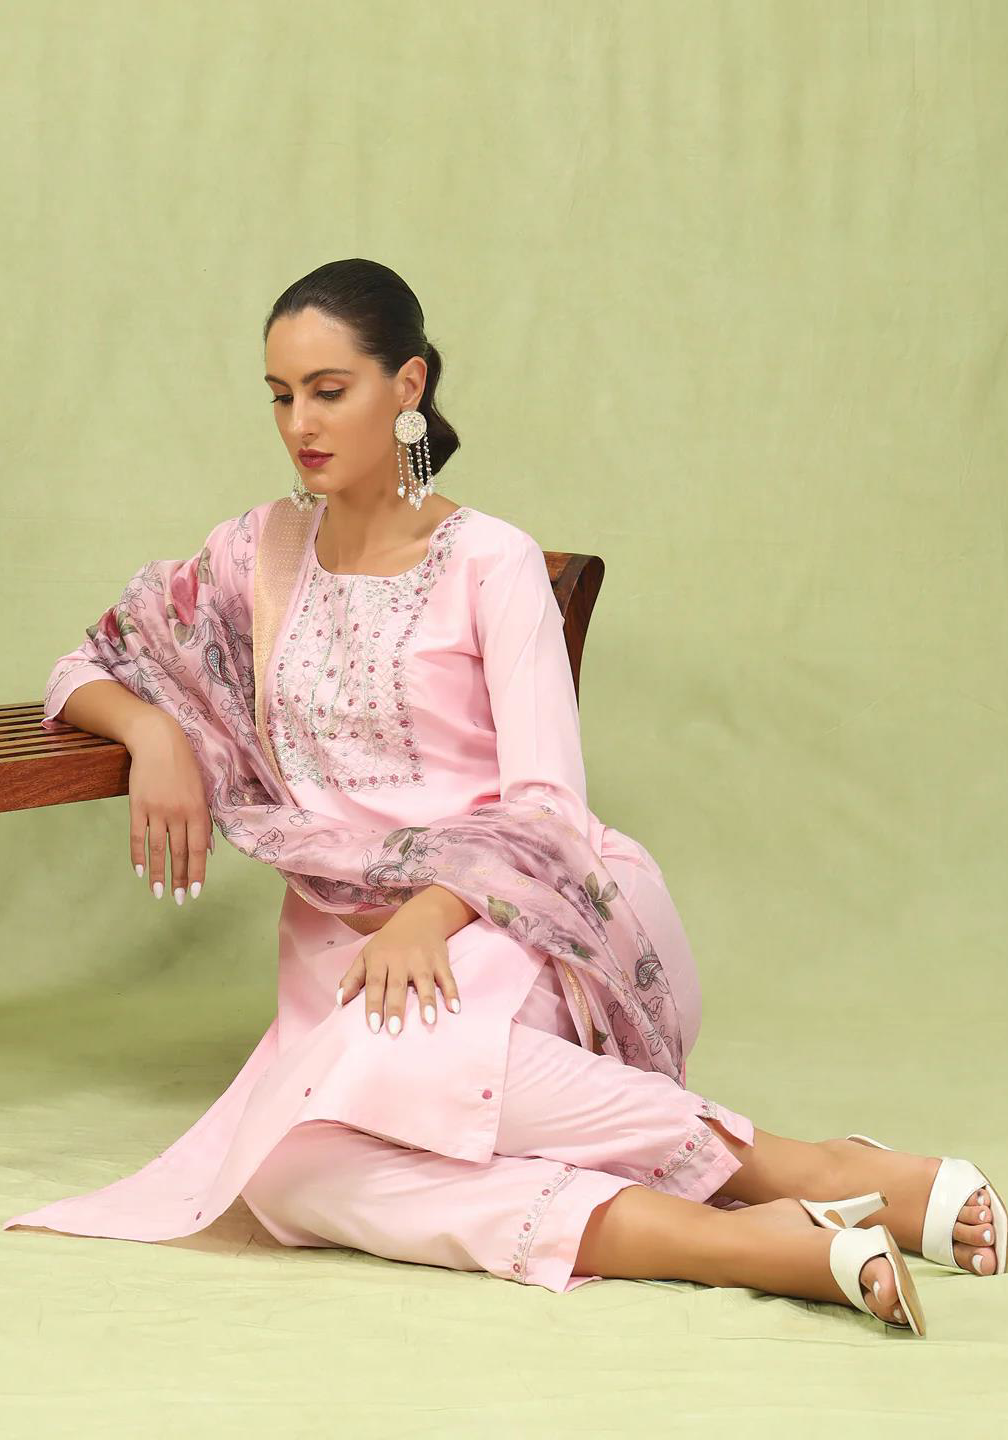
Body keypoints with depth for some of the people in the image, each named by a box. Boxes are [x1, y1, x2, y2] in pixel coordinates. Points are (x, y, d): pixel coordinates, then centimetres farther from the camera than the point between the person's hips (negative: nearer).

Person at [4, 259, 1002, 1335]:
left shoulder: (490, 562, -1)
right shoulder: (263, 550, 13)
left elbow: (545, 802, -9)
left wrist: (429, 916, -26)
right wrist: (152, 731, -1)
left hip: (497, 918, -4)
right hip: (343, 932, 4)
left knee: (406, 1054, -41)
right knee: (298, 1170, -32)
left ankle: (775, 1167, -28)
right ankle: (752, 1241, -39)